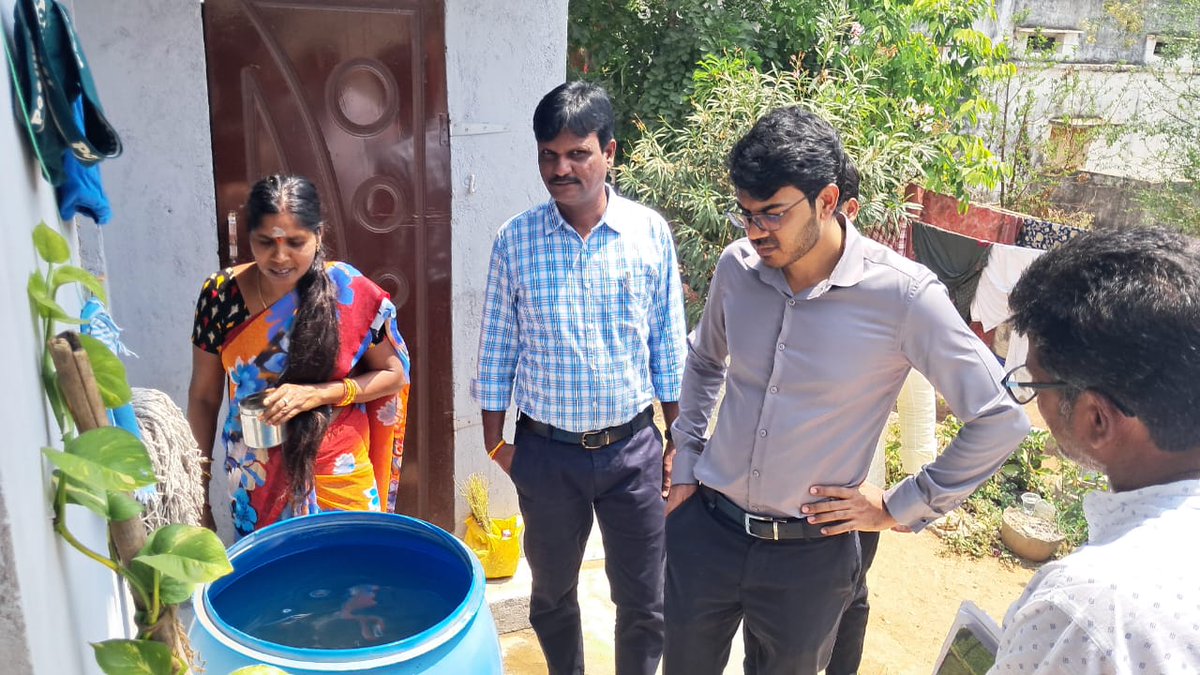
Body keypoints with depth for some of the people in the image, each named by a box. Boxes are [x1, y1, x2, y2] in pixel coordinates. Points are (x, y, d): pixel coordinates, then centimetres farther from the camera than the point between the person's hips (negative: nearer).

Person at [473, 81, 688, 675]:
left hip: (632, 447, 0)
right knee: (552, 594, 19)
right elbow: (496, 348, 0)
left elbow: (668, 347, 1)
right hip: (545, 450, 1)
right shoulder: (514, 241, -7)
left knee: (643, 602, 12)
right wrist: (494, 441, 2)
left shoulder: (650, 233, -6)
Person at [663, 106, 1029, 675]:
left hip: (808, 557, -3)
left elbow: (999, 421, -11)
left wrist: (902, 508, -8)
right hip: (704, 527, 4)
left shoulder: (902, 296, -19)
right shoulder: (738, 266, -6)